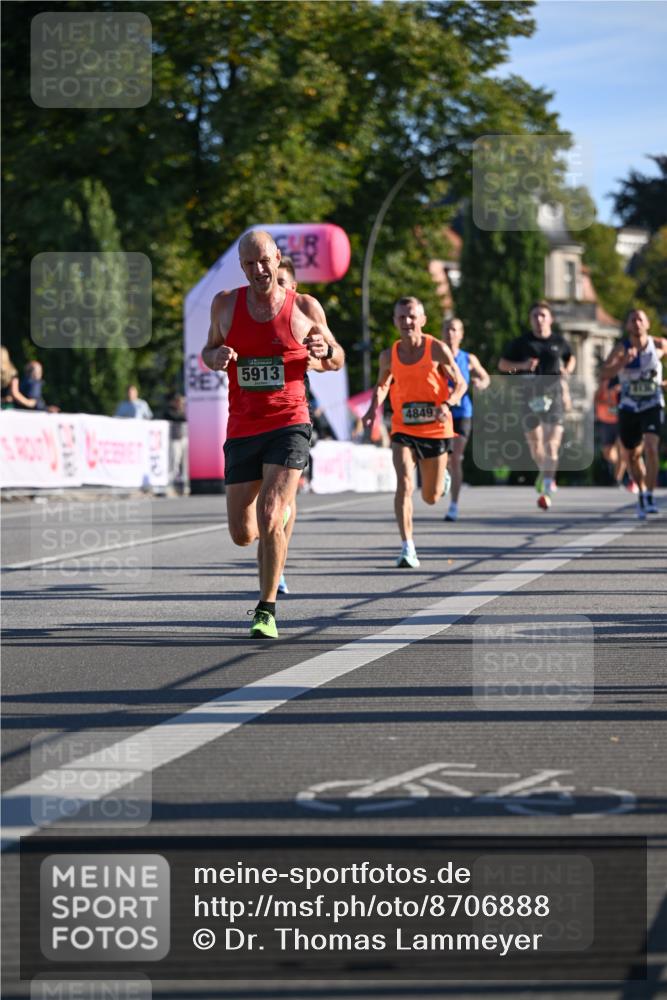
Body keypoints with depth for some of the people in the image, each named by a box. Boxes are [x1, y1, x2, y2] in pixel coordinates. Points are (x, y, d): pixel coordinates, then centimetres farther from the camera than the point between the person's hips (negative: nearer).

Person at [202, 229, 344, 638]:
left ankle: (267, 609, -6)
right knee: (242, 534, 4)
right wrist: (215, 357, -5)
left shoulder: (305, 308, 1)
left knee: (269, 516, -19)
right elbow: (209, 351, 19)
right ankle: (284, 503, 41)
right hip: (242, 429, 3)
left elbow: (336, 360, 14)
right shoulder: (226, 304, 5)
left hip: (289, 424, -3)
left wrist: (326, 351, -10)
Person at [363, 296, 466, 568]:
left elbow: (460, 383, -2)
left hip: (436, 430, -1)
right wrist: (374, 408, -3)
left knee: (431, 497, 11)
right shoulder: (389, 355, -1)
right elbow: (382, 385, 18)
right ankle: (408, 548, -19)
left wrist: (448, 404, -22)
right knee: (404, 484, -21)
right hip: (403, 431, 1)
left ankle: (442, 475, 50)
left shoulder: (437, 349, -9)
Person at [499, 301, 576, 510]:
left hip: (554, 393, -1)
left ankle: (546, 490, -17)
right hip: (530, 396, 1)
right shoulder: (521, 342, 3)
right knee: (534, 441, 7)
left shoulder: (559, 341, 7)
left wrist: (567, 370, 4)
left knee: (552, 442, -14)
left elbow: (570, 358, 27)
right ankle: (544, 471, 39)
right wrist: (521, 365, -10)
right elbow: (502, 364, 8)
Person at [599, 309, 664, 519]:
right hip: (628, 408, 1)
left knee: (651, 448, -23)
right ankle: (642, 493, 37)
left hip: (653, 406, -1)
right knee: (633, 455, 13)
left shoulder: (659, 345, -8)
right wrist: (623, 361, -43)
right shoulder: (621, 348, -13)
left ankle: (649, 498, -20)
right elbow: (604, 373, -27)